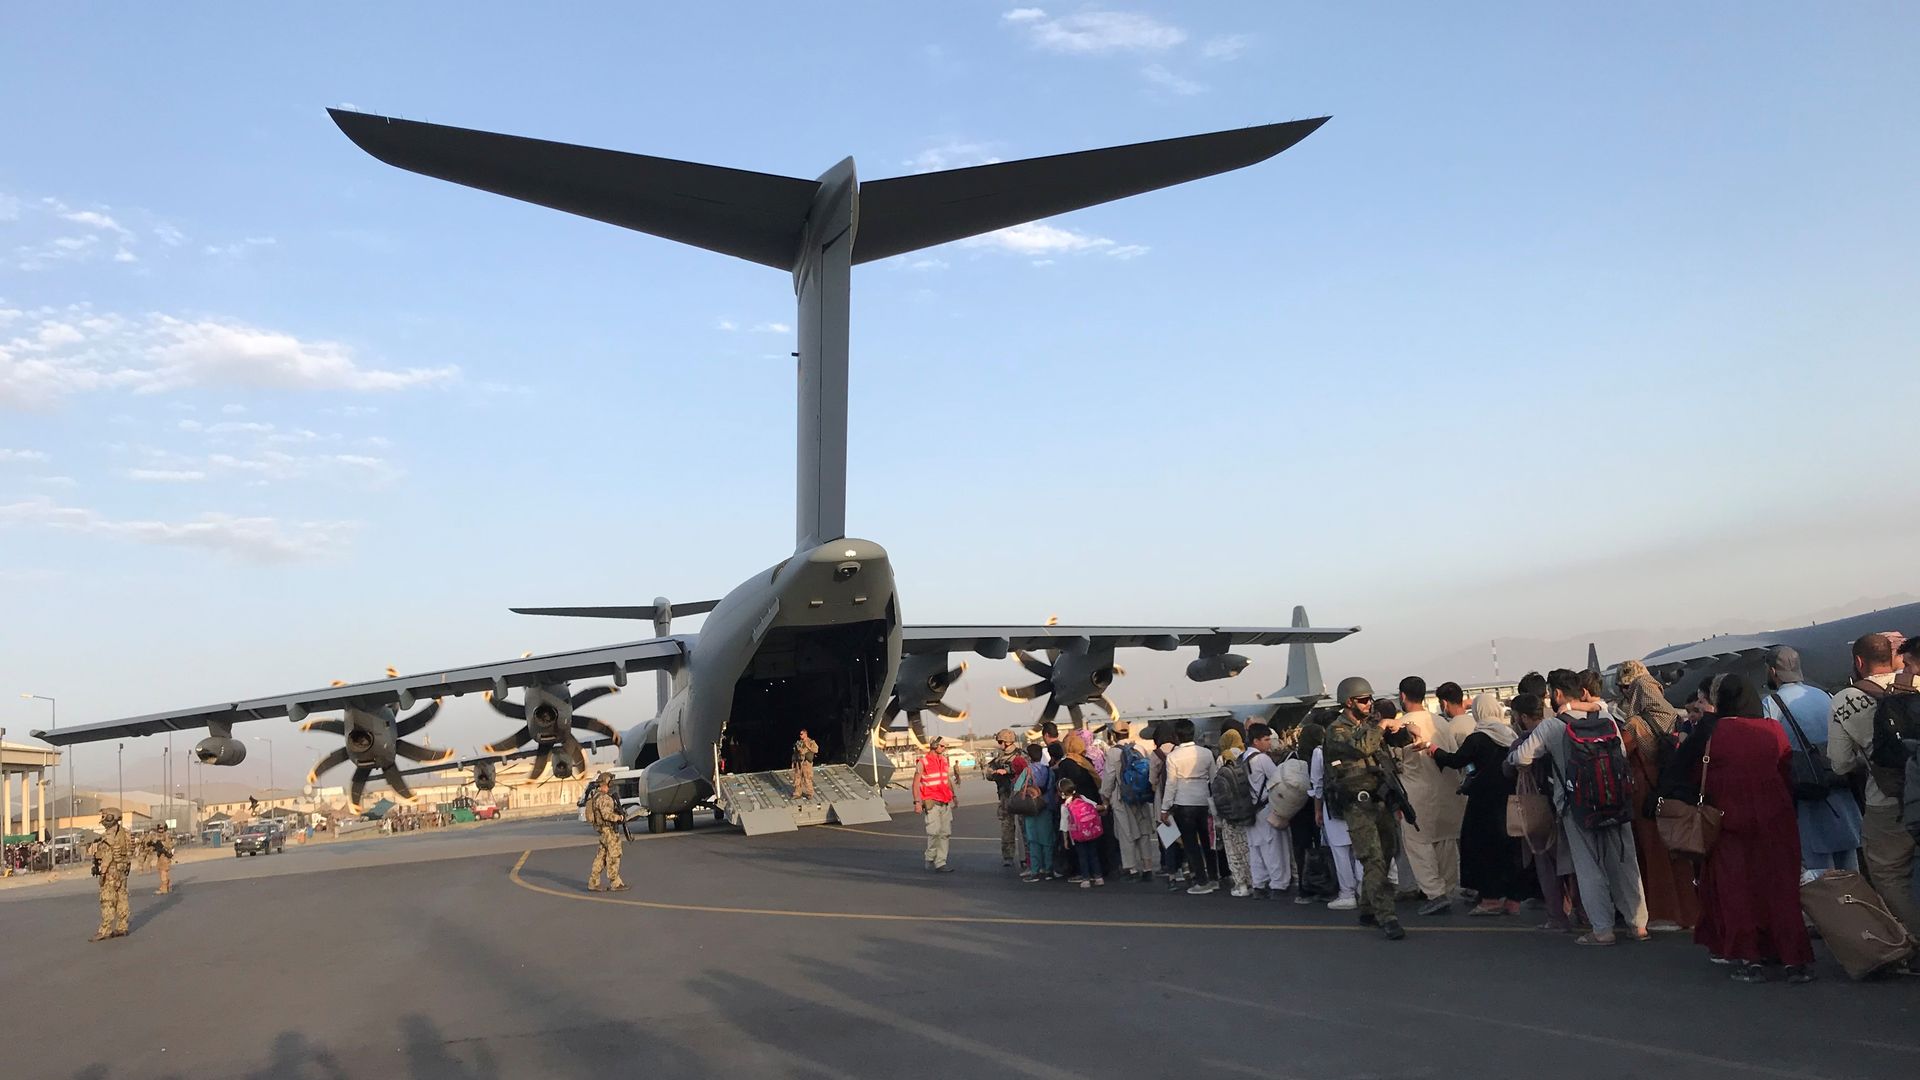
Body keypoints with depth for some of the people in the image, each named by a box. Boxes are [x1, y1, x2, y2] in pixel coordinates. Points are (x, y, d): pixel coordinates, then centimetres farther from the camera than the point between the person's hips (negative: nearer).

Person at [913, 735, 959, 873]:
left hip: (945, 802, 6)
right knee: (934, 831, -14)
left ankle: (940, 862, 8)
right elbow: (916, 783, -5)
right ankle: (930, 860, -1)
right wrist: (917, 802, -11)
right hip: (931, 802, -6)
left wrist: (953, 796, 20)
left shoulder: (944, 761, 14)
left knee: (945, 833, 3)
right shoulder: (923, 762, -4)